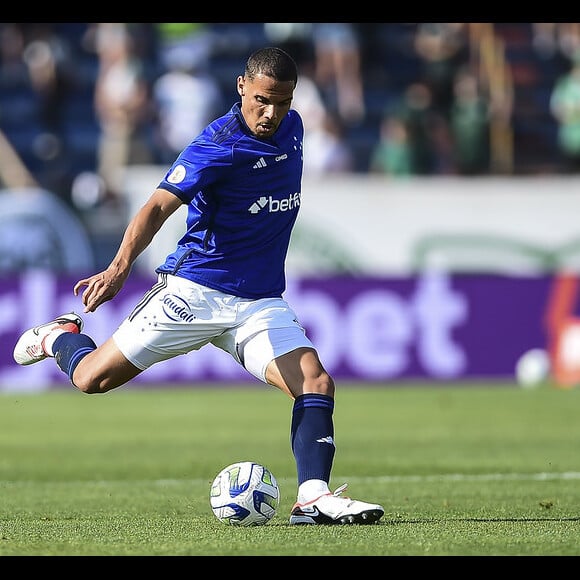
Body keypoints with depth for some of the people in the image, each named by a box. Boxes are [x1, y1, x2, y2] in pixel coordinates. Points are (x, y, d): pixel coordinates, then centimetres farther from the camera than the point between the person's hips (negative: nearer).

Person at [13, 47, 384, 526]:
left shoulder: (291, 127, 6)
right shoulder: (220, 145, -18)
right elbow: (159, 206, -28)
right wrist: (120, 267, -41)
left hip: (262, 301, 5)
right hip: (196, 290, -5)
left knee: (317, 384, -17)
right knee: (93, 378, 0)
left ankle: (314, 498, -21)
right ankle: (61, 336, 33)